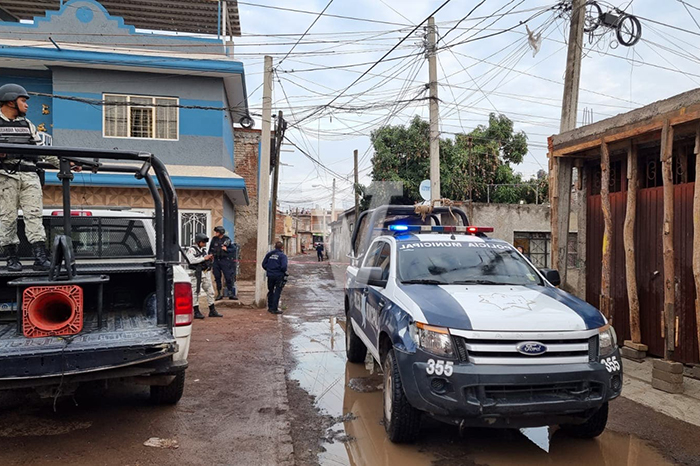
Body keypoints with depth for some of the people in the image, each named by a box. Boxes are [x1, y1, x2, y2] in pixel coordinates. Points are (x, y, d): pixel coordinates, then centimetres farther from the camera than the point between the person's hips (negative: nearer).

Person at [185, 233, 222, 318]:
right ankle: (196, 312, 2)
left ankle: (212, 311, 17)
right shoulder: (192, 249, -7)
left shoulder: (203, 249, 18)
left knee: (210, 291, 9)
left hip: (205, 273, 8)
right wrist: (204, 258, -20)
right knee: (195, 292, -4)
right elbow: (191, 260, -24)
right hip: (196, 274, -8)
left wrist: (210, 259, 6)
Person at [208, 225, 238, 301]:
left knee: (228, 277, -5)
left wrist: (227, 249, -16)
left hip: (225, 261, -4)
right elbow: (210, 249, 17)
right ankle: (220, 294, 15)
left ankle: (231, 293, 1)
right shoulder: (214, 239, 6)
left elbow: (234, 248, -2)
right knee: (217, 278, 6)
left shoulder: (227, 240, -3)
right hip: (216, 261, 4)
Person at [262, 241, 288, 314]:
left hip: (270, 275, 5)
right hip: (279, 276, -5)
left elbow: (264, 264, 5)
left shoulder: (269, 254, 5)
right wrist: (284, 272, -2)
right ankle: (274, 309, 4)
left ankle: (270, 307, 27)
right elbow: (284, 266, -21)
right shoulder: (282, 255, -11)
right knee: (277, 292, 4)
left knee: (270, 291, 19)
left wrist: (268, 270, 15)